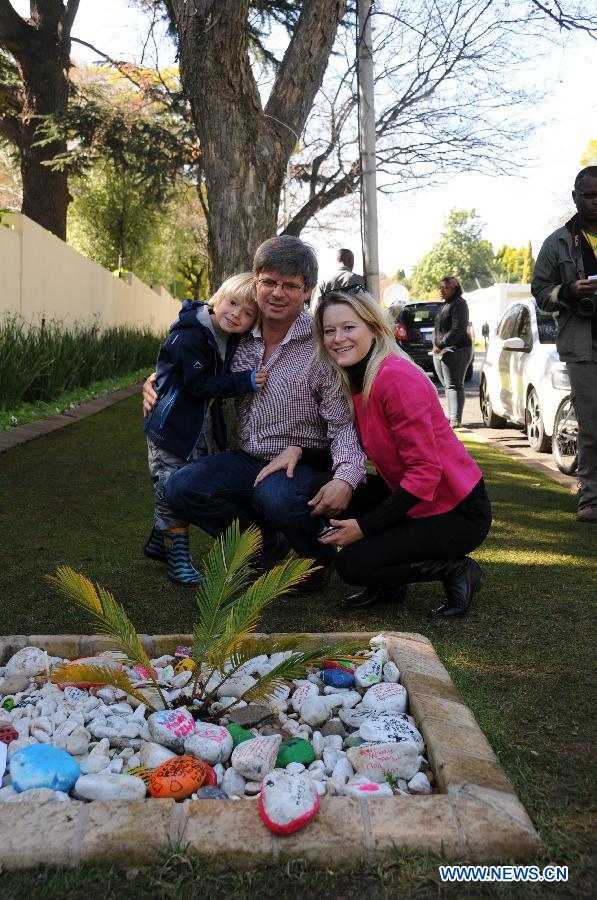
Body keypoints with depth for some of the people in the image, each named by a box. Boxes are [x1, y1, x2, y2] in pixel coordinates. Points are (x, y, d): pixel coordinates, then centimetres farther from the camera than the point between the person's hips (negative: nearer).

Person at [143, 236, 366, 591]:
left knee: (274, 495, -37)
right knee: (182, 487, -17)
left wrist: (346, 479, -33)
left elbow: (344, 423, -16)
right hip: (249, 460, 5)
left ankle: (321, 556, -1)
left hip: (306, 465, -5)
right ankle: (269, 543, 4)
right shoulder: (241, 337, 3)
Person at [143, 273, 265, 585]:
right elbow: (200, 385, -25)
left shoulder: (232, 338, 3)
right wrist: (244, 381, -29)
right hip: (171, 429, -8)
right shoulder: (188, 337, -22)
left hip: (204, 430, 8)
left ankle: (159, 543, 34)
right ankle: (178, 558, 9)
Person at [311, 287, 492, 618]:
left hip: (457, 511, -8)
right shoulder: (353, 380, 4)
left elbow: (425, 469, -24)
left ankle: (458, 571, 1)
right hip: (409, 495, 8)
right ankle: (388, 585, 12)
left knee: (351, 563, -15)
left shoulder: (396, 378, -24)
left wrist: (365, 526, -22)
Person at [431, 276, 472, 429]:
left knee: (454, 385, -13)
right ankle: (451, 416, 17)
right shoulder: (446, 304, 22)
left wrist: (442, 345, -22)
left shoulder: (459, 304, -9)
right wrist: (437, 346, 16)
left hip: (454, 351, -10)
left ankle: (456, 419, -17)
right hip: (441, 351, 10)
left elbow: (458, 329, -20)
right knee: (448, 385, 12)